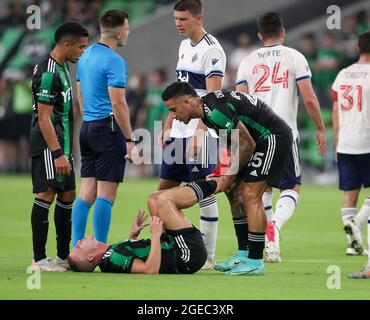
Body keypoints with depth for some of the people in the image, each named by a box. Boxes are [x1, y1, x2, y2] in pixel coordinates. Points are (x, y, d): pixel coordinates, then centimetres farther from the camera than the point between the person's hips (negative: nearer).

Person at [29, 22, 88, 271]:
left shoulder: (62, 68, 15)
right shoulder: (48, 73, -17)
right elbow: (44, 118, -20)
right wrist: (58, 154, -24)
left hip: (62, 145, 10)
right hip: (48, 146, -10)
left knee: (68, 196, 11)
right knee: (46, 194, -11)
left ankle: (64, 256, 16)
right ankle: (39, 259, -11)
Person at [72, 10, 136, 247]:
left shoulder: (86, 56, 13)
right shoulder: (114, 61, -14)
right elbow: (118, 103, -19)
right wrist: (130, 139, -15)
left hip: (88, 127, 8)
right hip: (108, 128, -8)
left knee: (86, 192, 8)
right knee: (106, 193, -5)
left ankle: (77, 249, 5)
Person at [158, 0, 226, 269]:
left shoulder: (211, 50, -12)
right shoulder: (185, 46, 15)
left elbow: (213, 96, -19)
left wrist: (199, 131, -27)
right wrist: (168, 126, 20)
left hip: (200, 133, -9)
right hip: (179, 132, 9)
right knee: (165, 189, 9)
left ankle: (208, 256, -1)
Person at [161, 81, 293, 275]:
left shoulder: (216, 111, -24)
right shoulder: (207, 111, 7)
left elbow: (247, 144, -20)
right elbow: (236, 143, 15)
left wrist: (228, 178, -12)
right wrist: (223, 174, 5)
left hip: (273, 137, -10)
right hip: (264, 141, 10)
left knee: (250, 195, -14)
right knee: (236, 194, 9)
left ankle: (255, 261, -14)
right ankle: (244, 255, 12)